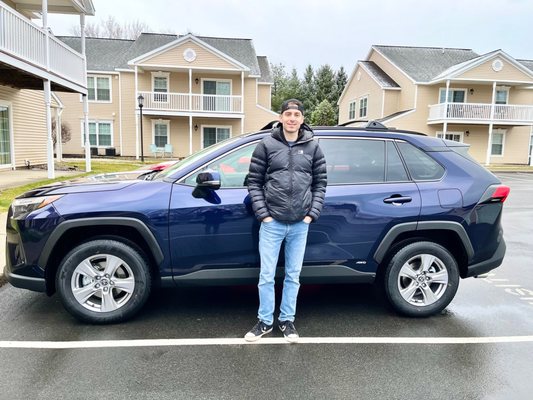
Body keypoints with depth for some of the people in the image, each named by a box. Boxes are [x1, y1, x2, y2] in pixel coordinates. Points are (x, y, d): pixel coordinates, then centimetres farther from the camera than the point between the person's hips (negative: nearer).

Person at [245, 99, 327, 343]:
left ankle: (287, 320, 28)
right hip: (272, 223, -1)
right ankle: (265, 321, 24)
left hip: (300, 225, 2)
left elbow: (320, 183, 8)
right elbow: (254, 182, 0)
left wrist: (312, 214, -1)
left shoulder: (313, 147, 5)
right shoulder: (266, 145, 0)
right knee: (266, 275, 5)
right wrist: (263, 214, -7)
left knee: (293, 276, 11)